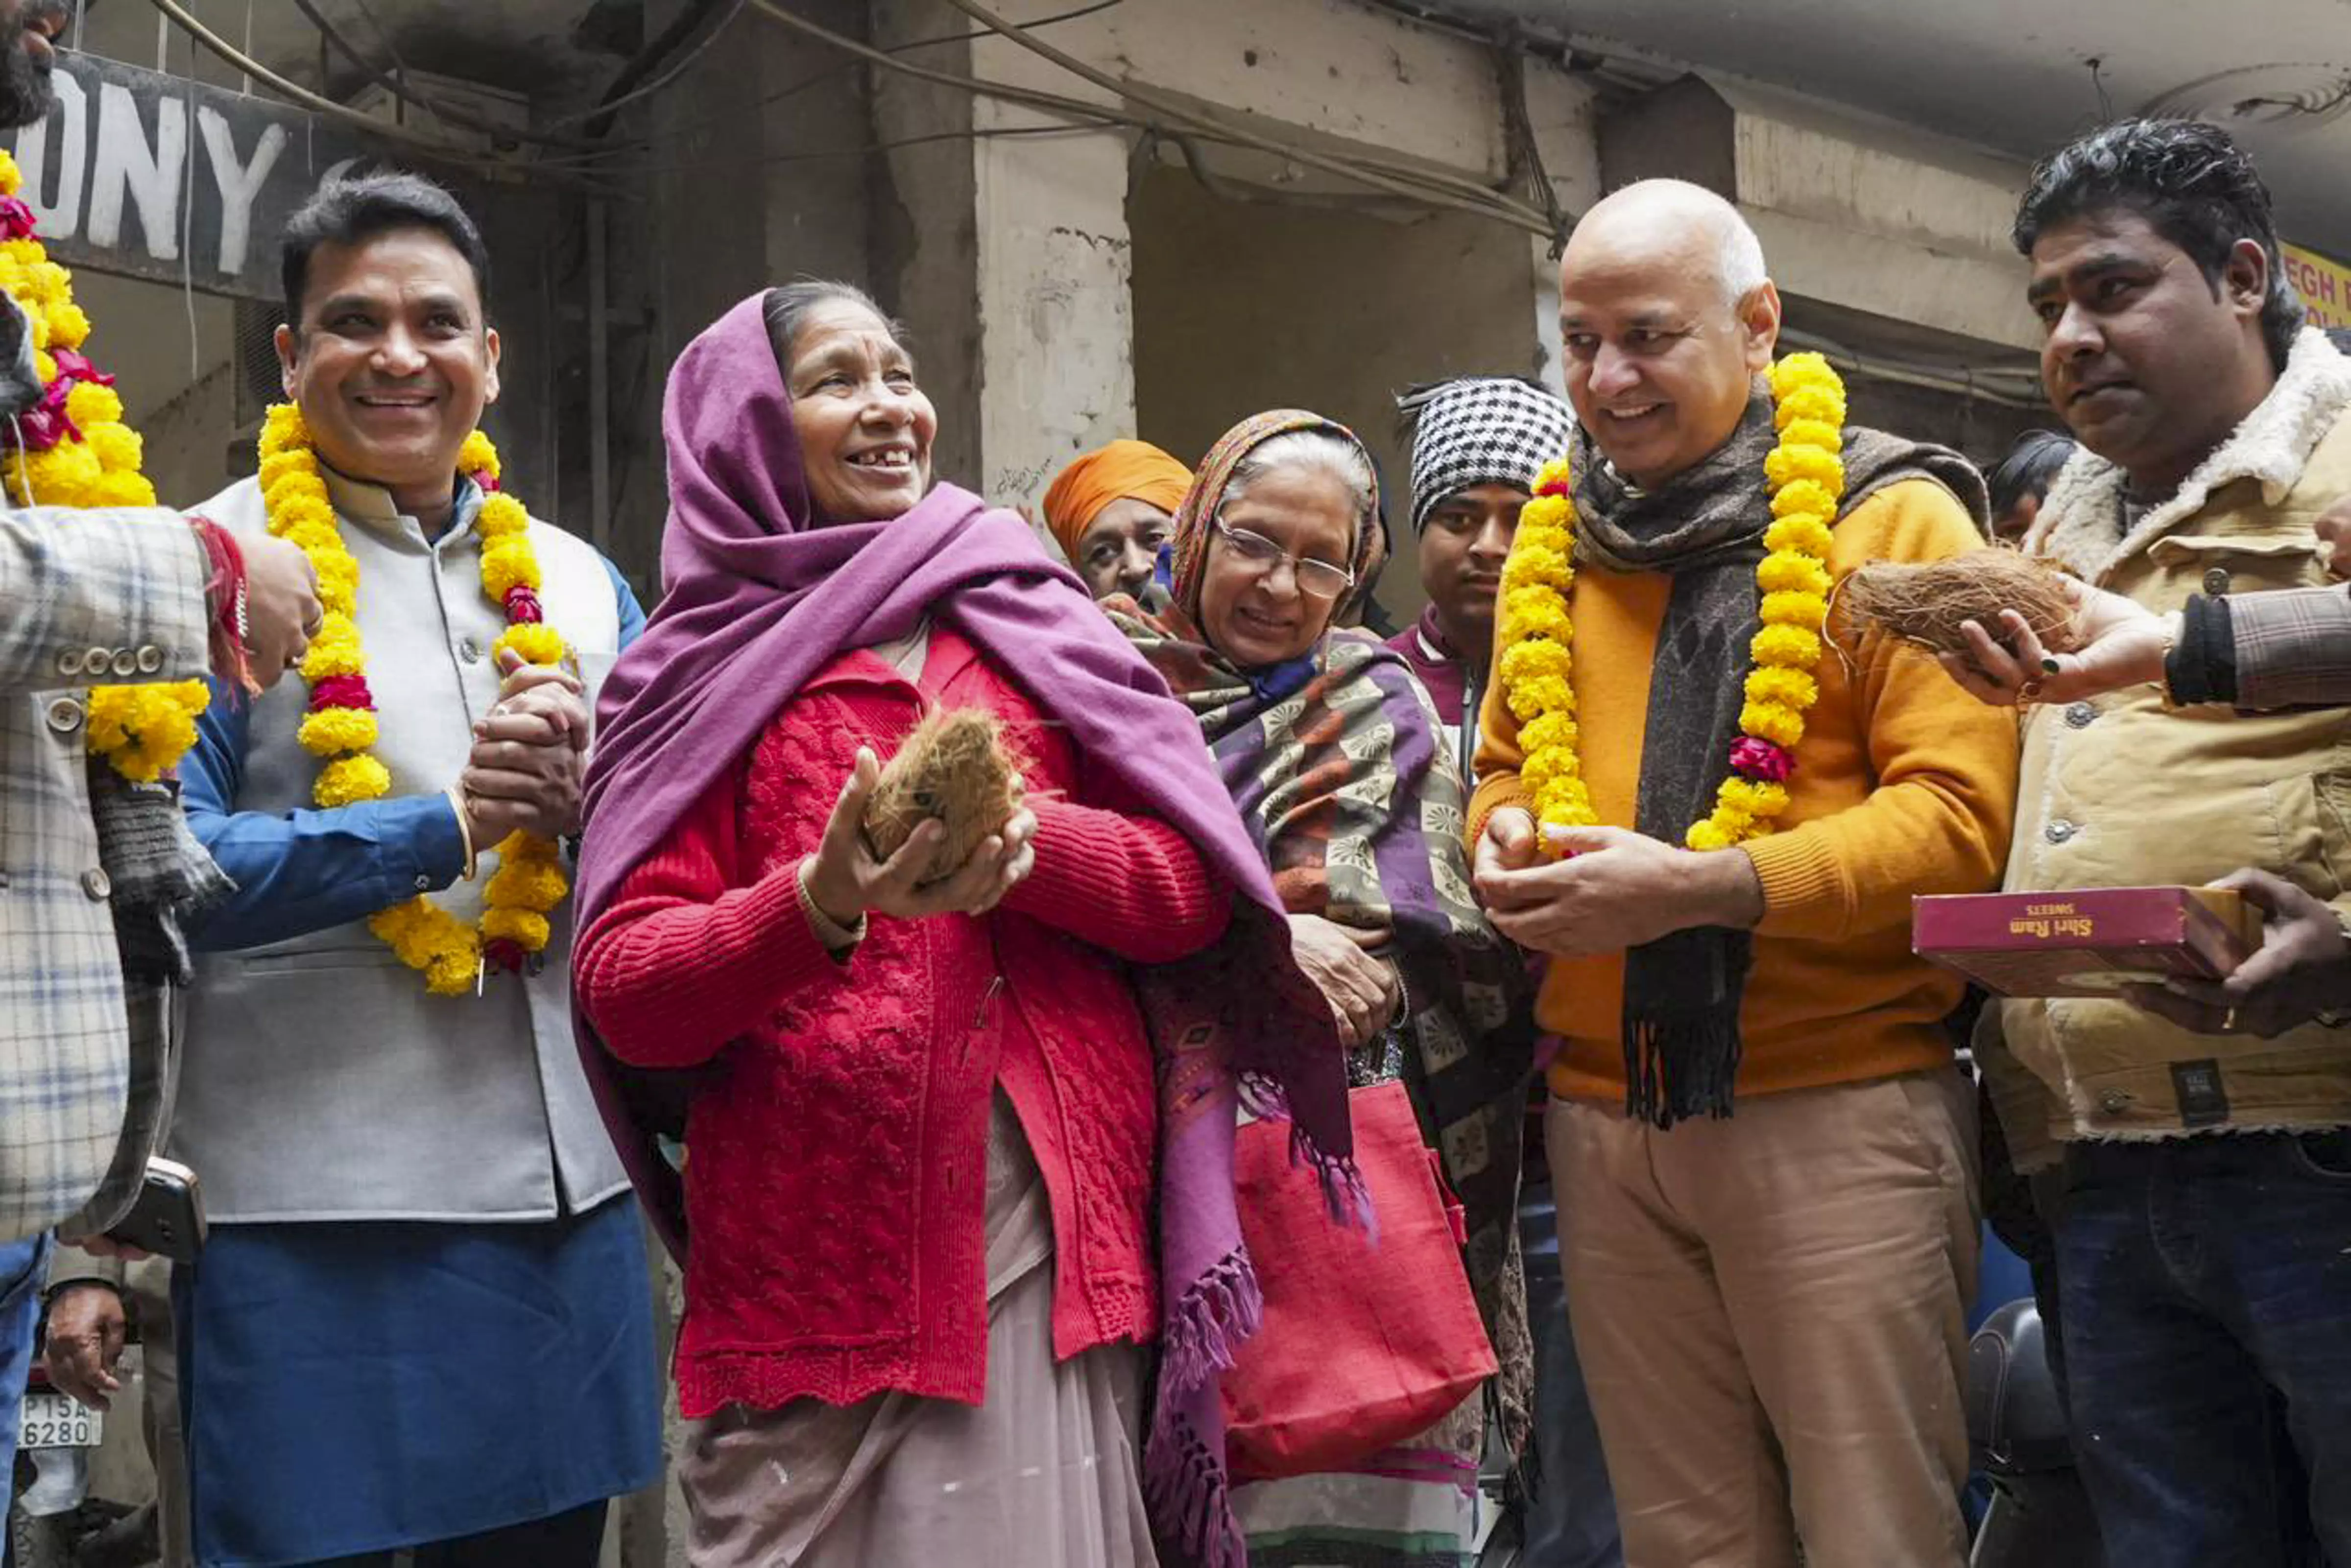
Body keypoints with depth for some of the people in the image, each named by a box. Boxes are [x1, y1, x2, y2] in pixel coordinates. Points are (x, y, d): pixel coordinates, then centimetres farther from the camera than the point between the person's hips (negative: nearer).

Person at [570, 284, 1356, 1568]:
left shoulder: (1027, 620, 13)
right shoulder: (706, 670, 6)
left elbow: (1194, 890, 6)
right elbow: (625, 996, -3)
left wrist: (1025, 838, -12)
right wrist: (818, 903, -19)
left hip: (1056, 1228, 2)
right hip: (814, 1256, -2)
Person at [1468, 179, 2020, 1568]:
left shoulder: (1894, 519, -4)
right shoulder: (1555, 543, 14)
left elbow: (1958, 817, -13)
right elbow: (1507, 764, 24)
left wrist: (1704, 887, -22)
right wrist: (1507, 839, 0)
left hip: (1840, 1111, -5)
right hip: (1607, 1119, 5)